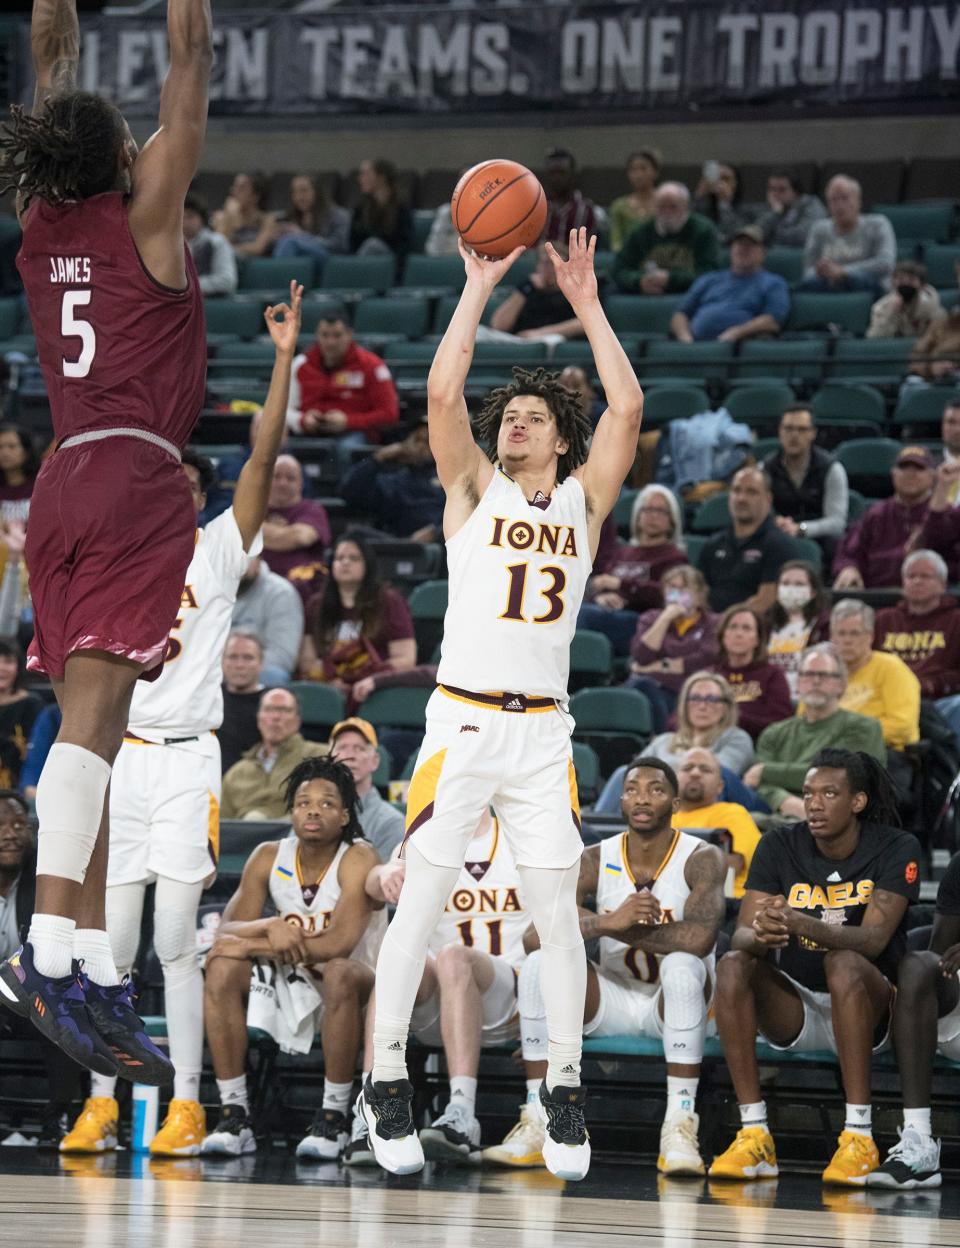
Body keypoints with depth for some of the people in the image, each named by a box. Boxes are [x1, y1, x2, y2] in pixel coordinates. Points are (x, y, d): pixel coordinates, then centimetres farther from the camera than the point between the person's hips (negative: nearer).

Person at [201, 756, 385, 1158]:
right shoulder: (269, 857, -1)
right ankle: (234, 1115, -18)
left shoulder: (358, 859, -16)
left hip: (356, 990, -5)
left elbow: (339, 943, -30)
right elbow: (227, 931, -7)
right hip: (293, 988, 5)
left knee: (338, 972, -38)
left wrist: (254, 946, -26)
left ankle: (333, 1118, -27)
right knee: (221, 969, -19)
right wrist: (271, 926, -31)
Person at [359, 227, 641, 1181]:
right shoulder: (474, 489, 8)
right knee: (420, 904, -2)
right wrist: (478, 290, -5)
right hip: (461, 721, -2)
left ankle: (564, 1087, 9)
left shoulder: (583, 499, 12)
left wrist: (586, 304, 2)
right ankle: (386, 1080, 4)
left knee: (557, 911, 1)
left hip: (542, 730, 2)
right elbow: (442, 393, -7)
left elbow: (626, 408, -1)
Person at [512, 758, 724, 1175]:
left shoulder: (701, 859, -11)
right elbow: (534, 933, -17)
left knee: (683, 965, -36)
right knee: (539, 964, -21)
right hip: (613, 998, 3)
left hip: (674, 1003, -3)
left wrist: (621, 928, -22)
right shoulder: (596, 860, -2)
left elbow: (700, 937, -30)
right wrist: (608, 922, -34)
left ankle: (680, 1124, -36)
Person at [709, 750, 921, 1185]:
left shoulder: (896, 849, -9)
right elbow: (741, 934, -10)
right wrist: (760, 936, -36)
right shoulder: (779, 846, -1)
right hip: (793, 1011, 3)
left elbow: (874, 938, -23)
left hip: (866, 1009, -3)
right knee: (732, 965, -26)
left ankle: (859, 1137, -36)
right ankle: (754, 1135, -29)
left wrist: (805, 926, -41)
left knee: (844, 962, -35)